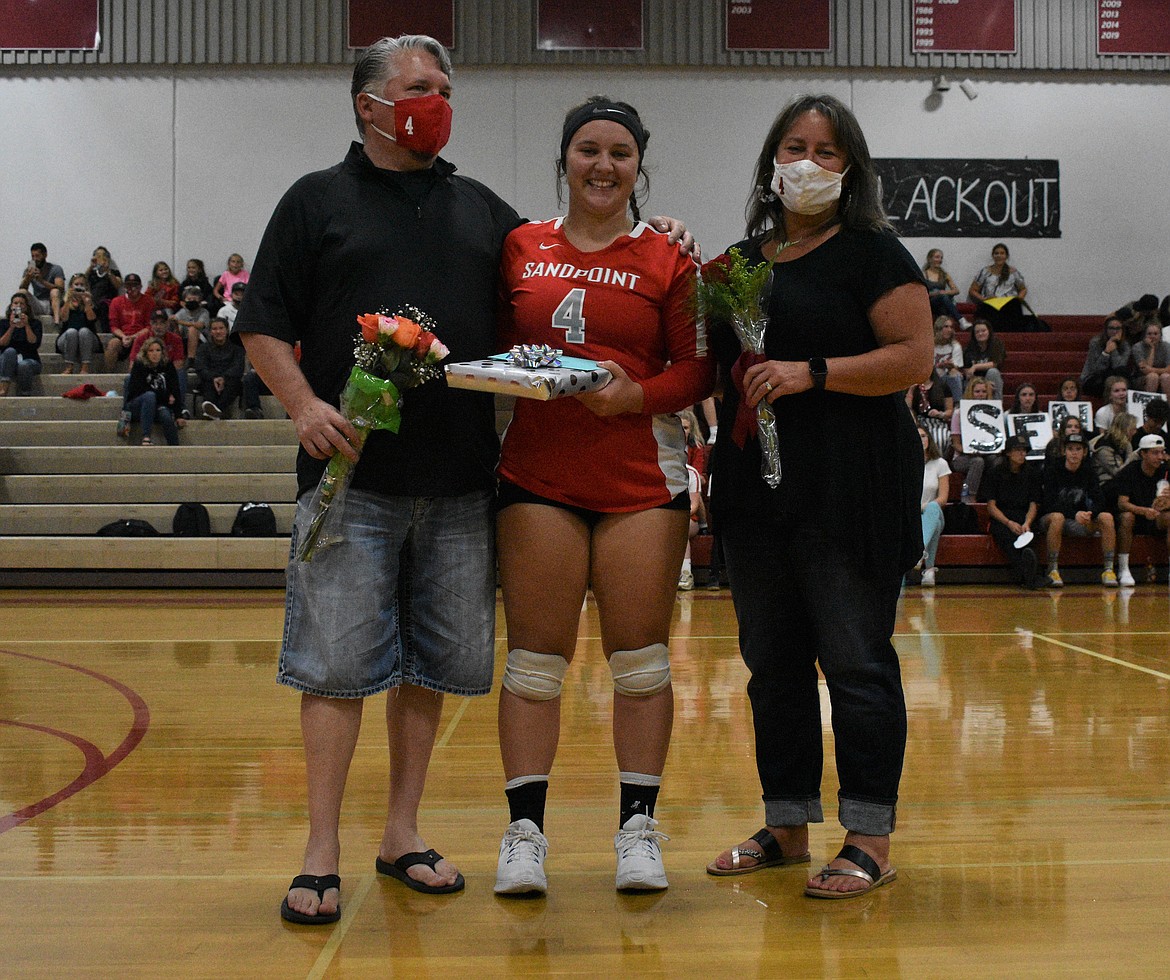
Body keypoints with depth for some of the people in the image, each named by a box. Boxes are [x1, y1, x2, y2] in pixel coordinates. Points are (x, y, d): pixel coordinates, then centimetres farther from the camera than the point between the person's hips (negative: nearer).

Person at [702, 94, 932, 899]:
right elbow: (720, 363, 25)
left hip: (850, 486, -7)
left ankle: (870, 840, 9)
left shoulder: (871, 252, -2)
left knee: (855, 661, -2)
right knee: (773, 661, 11)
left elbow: (916, 357, -12)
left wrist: (813, 373, -19)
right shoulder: (744, 258, 16)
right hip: (755, 483, 7)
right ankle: (787, 827, 23)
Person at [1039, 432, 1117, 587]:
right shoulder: (1052, 471, -8)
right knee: (1057, 517, -38)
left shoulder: (1089, 471, 3)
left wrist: (1090, 513, -29)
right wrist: (1075, 514, -34)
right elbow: (1049, 504, -19)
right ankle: (1053, 570, -30)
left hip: (1080, 522, 4)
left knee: (1107, 517, -22)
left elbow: (1099, 502, -6)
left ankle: (1108, 570, -19)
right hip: (1050, 520, -4)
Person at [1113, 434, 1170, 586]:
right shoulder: (1129, 471, -12)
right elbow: (1122, 503, -21)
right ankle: (1123, 570, -29)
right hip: (1134, 514, -3)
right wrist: (1144, 511, -39)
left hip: (1156, 519, 3)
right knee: (1126, 517, -35)